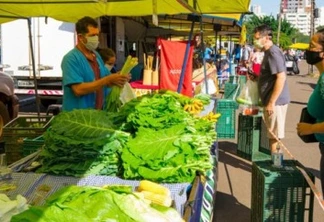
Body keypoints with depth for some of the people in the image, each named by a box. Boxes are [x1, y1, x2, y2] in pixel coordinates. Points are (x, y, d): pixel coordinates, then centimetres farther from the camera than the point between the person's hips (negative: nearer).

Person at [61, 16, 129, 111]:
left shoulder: (96, 55, 9)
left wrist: (115, 80, -8)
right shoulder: (71, 58, -15)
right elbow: (78, 90, -24)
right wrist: (108, 80, -24)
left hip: (98, 113, 7)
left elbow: (103, 82, 14)